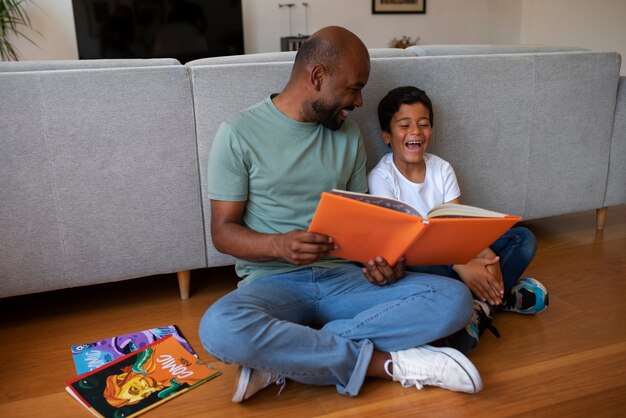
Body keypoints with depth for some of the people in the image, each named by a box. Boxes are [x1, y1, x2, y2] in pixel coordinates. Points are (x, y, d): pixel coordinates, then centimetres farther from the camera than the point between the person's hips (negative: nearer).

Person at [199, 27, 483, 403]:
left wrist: (386, 258, -11)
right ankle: (385, 362, -20)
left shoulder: (349, 134, 9)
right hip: (273, 280, -3)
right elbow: (223, 231, -5)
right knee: (220, 328, -37)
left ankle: (281, 357, -21)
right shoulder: (239, 134, -4)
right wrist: (279, 245, -26)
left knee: (454, 299, -18)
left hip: (343, 276, 4)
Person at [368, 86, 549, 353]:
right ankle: (502, 296, -18)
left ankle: (482, 305, -23)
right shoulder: (381, 178, -13)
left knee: (523, 239, -7)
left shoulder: (441, 169, 3)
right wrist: (459, 266, -32)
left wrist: (486, 255, -24)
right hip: (411, 261, -5)